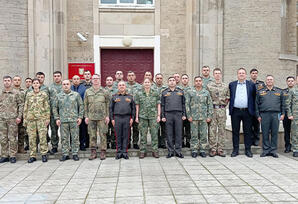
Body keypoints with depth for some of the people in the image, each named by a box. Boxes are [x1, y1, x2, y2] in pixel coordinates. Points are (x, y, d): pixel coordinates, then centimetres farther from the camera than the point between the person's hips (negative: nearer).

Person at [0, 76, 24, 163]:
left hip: (13, 118, -3)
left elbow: (21, 105, 0)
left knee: (12, 138, -1)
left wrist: (19, 117, -7)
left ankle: (12, 156, 8)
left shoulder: (16, 93, 2)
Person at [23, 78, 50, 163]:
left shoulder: (44, 94, 5)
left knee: (42, 136, -5)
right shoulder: (28, 95, 10)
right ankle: (32, 155, 10)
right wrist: (25, 119, 9)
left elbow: (47, 107, 4)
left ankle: (44, 154, 5)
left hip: (41, 118, -2)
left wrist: (48, 118, -2)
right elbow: (26, 107, 13)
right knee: (31, 137, 3)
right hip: (31, 118, 2)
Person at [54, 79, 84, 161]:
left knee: (75, 138, 1)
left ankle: (75, 154, 11)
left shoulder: (76, 95, 6)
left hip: (74, 120, -1)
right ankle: (65, 154, 13)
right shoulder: (58, 96, 10)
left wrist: (80, 117, 0)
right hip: (63, 121, 1)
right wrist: (57, 118, 3)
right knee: (64, 138, 4)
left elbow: (81, 106, 7)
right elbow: (55, 108, 12)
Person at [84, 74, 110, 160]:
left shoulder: (104, 92, 4)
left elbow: (108, 104, 4)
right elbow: (85, 105, 9)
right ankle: (93, 152, 14)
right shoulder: (87, 92, 8)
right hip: (91, 117, 2)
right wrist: (86, 116, 3)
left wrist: (107, 116, -2)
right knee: (92, 135, 5)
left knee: (103, 135, 0)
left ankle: (103, 152, 8)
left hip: (102, 117, -2)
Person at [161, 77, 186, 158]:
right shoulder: (164, 93, 10)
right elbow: (162, 105, 8)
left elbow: (183, 104, 12)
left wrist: (184, 115, 4)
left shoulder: (180, 92, 12)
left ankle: (178, 151, 9)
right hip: (168, 114, 0)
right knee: (169, 134, 2)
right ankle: (170, 151, 10)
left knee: (178, 133, 1)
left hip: (178, 114, 1)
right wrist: (163, 116, 1)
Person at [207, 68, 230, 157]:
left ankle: (220, 149, 11)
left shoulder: (226, 86, 9)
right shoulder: (209, 85, 4)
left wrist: (224, 104, 3)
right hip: (212, 109, -2)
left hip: (222, 110, 2)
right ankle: (213, 149, 6)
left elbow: (228, 97, 13)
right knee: (212, 130, -1)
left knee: (222, 130, 4)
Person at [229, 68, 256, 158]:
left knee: (247, 131, 4)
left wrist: (252, 109, 4)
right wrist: (230, 108, 6)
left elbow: (254, 98, 10)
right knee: (235, 131, 4)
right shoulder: (232, 84, 10)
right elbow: (230, 97, 14)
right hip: (235, 111, 1)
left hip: (247, 111, 0)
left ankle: (248, 150, 12)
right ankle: (235, 149, 12)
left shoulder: (251, 85, 8)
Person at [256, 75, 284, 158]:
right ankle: (266, 150, 9)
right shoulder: (260, 92, 10)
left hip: (275, 114, 1)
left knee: (275, 133, 2)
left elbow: (282, 104, 14)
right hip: (264, 115, -1)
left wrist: (283, 114, 5)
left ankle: (273, 150, 10)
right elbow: (257, 104, 8)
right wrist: (258, 115, 1)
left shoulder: (279, 91, 14)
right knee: (265, 133, 0)